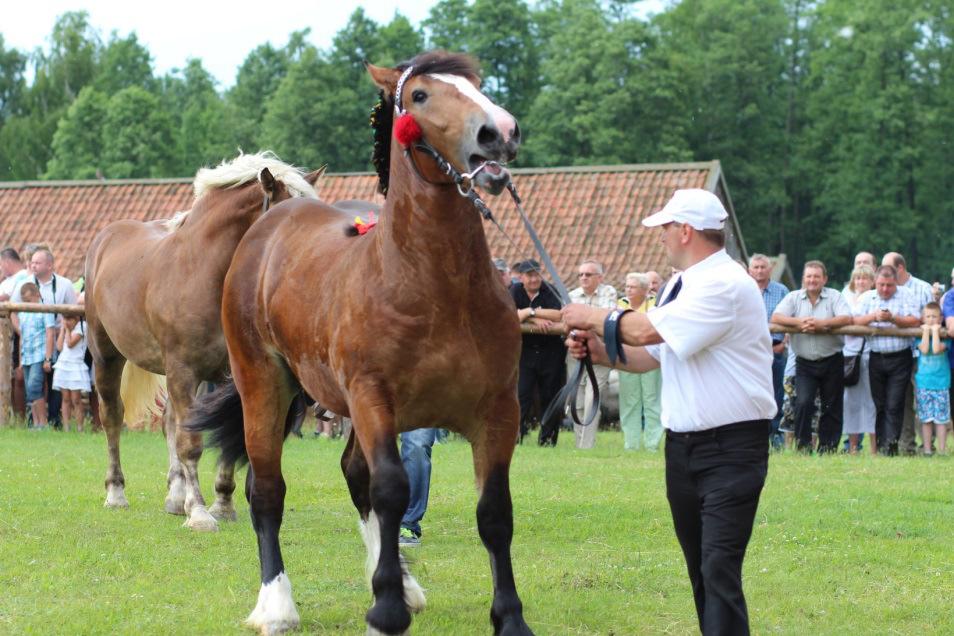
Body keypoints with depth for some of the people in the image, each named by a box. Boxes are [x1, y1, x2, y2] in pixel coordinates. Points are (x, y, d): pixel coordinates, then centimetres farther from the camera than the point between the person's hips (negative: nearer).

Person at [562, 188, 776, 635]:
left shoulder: (725, 284, -17)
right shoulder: (680, 286, 12)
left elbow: (647, 329, -22)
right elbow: (651, 355, 18)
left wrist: (592, 317, -7)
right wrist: (600, 351, 2)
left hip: (731, 447, -9)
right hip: (682, 444, 9)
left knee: (720, 570, -15)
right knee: (700, 568, 15)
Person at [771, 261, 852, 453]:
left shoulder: (834, 296, 3)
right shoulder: (794, 297, 6)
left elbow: (847, 319, -12)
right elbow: (776, 318, -7)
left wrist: (821, 323, -23)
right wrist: (800, 322, -21)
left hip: (832, 361, 0)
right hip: (805, 363, 0)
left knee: (832, 407, 5)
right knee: (803, 403, -14)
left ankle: (828, 447, 15)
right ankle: (802, 445, -4)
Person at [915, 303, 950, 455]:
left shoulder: (945, 335, 1)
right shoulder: (919, 335, 5)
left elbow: (937, 349, -17)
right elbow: (924, 349, -14)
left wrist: (935, 330, -11)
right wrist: (926, 331, -9)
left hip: (941, 383, -1)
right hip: (923, 383, 1)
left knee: (941, 418, -1)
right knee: (925, 419, 2)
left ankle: (942, 450, 4)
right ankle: (927, 450, 6)